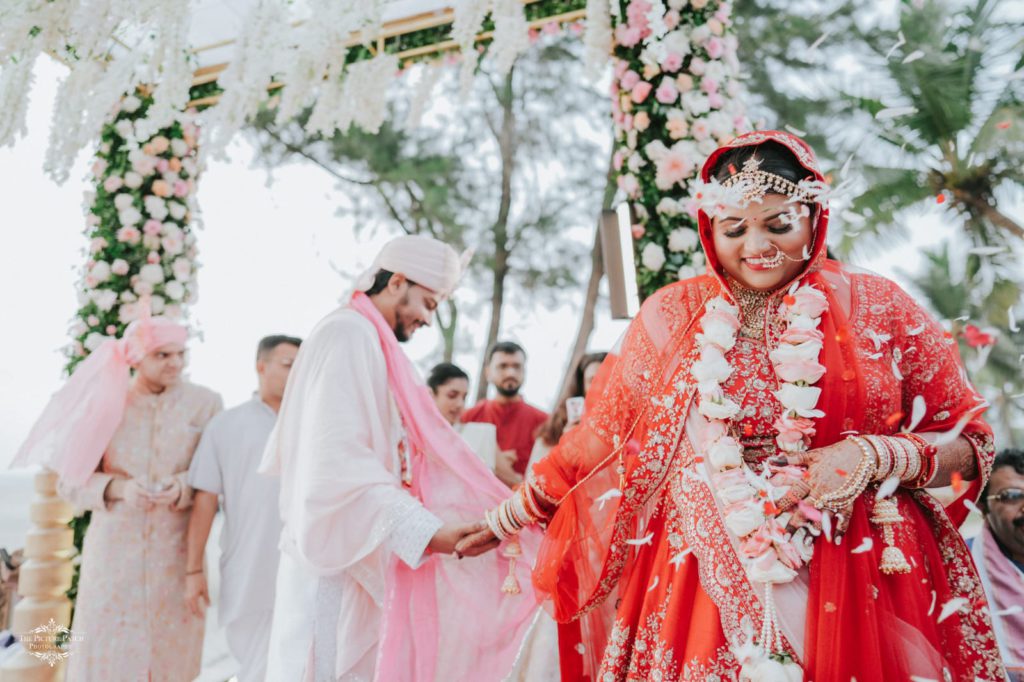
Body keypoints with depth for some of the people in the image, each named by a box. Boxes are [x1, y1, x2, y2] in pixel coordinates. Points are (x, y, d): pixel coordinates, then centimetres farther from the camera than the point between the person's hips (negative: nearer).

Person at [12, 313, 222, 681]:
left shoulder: (204, 403, -2)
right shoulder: (104, 401, 0)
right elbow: (70, 481, 1)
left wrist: (183, 487, -19)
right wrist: (118, 488, -16)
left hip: (175, 550, 0)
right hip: (115, 548, 1)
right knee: (107, 650, 4)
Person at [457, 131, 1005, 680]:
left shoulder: (878, 307, 0)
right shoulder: (672, 315, 2)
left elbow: (971, 443, 4)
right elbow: (602, 437, 7)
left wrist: (872, 456, -16)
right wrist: (507, 520, 9)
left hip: (864, 583, 0)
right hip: (699, 581, 1)